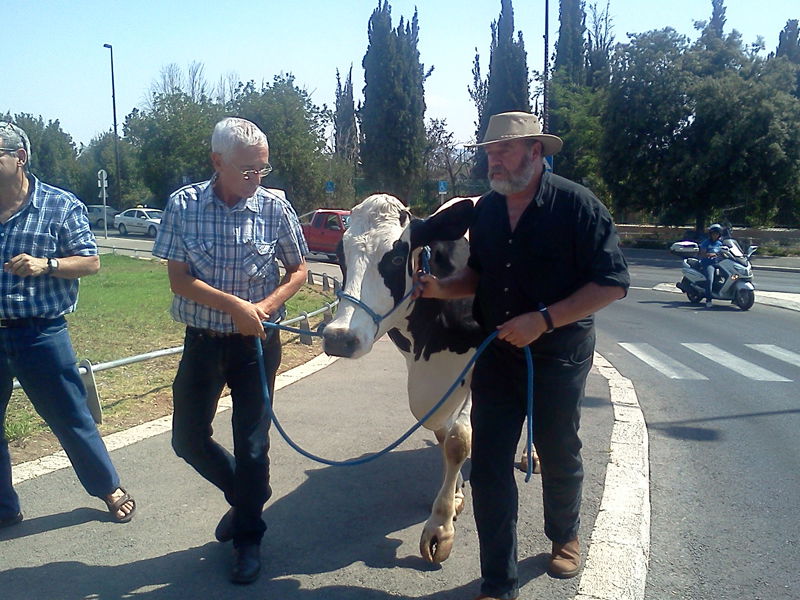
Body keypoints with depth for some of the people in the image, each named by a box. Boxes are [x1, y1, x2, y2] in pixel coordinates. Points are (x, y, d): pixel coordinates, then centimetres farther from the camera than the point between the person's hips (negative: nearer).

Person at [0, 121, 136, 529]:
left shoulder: (60, 206, -4)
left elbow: (91, 262, -4)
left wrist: (45, 265, -19)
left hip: (40, 334, -4)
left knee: (71, 420, 6)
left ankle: (110, 489, 26)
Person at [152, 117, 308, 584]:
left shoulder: (275, 206, -7)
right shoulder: (184, 205, -8)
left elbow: (298, 270, 1)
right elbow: (179, 279, -10)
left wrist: (265, 307, -16)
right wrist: (234, 306, -22)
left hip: (258, 343, -1)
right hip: (203, 340, 2)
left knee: (251, 443, 6)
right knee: (188, 439, 9)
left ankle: (248, 537, 27)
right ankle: (245, 494, 38)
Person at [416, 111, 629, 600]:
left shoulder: (576, 204, -14)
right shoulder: (486, 210, 3)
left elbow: (613, 283, -16)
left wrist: (543, 319, -24)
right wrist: (442, 288, -6)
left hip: (559, 357, -4)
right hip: (496, 354, 4)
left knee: (559, 457, 16)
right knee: (488, 467, 2)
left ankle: (564, 537, 47)